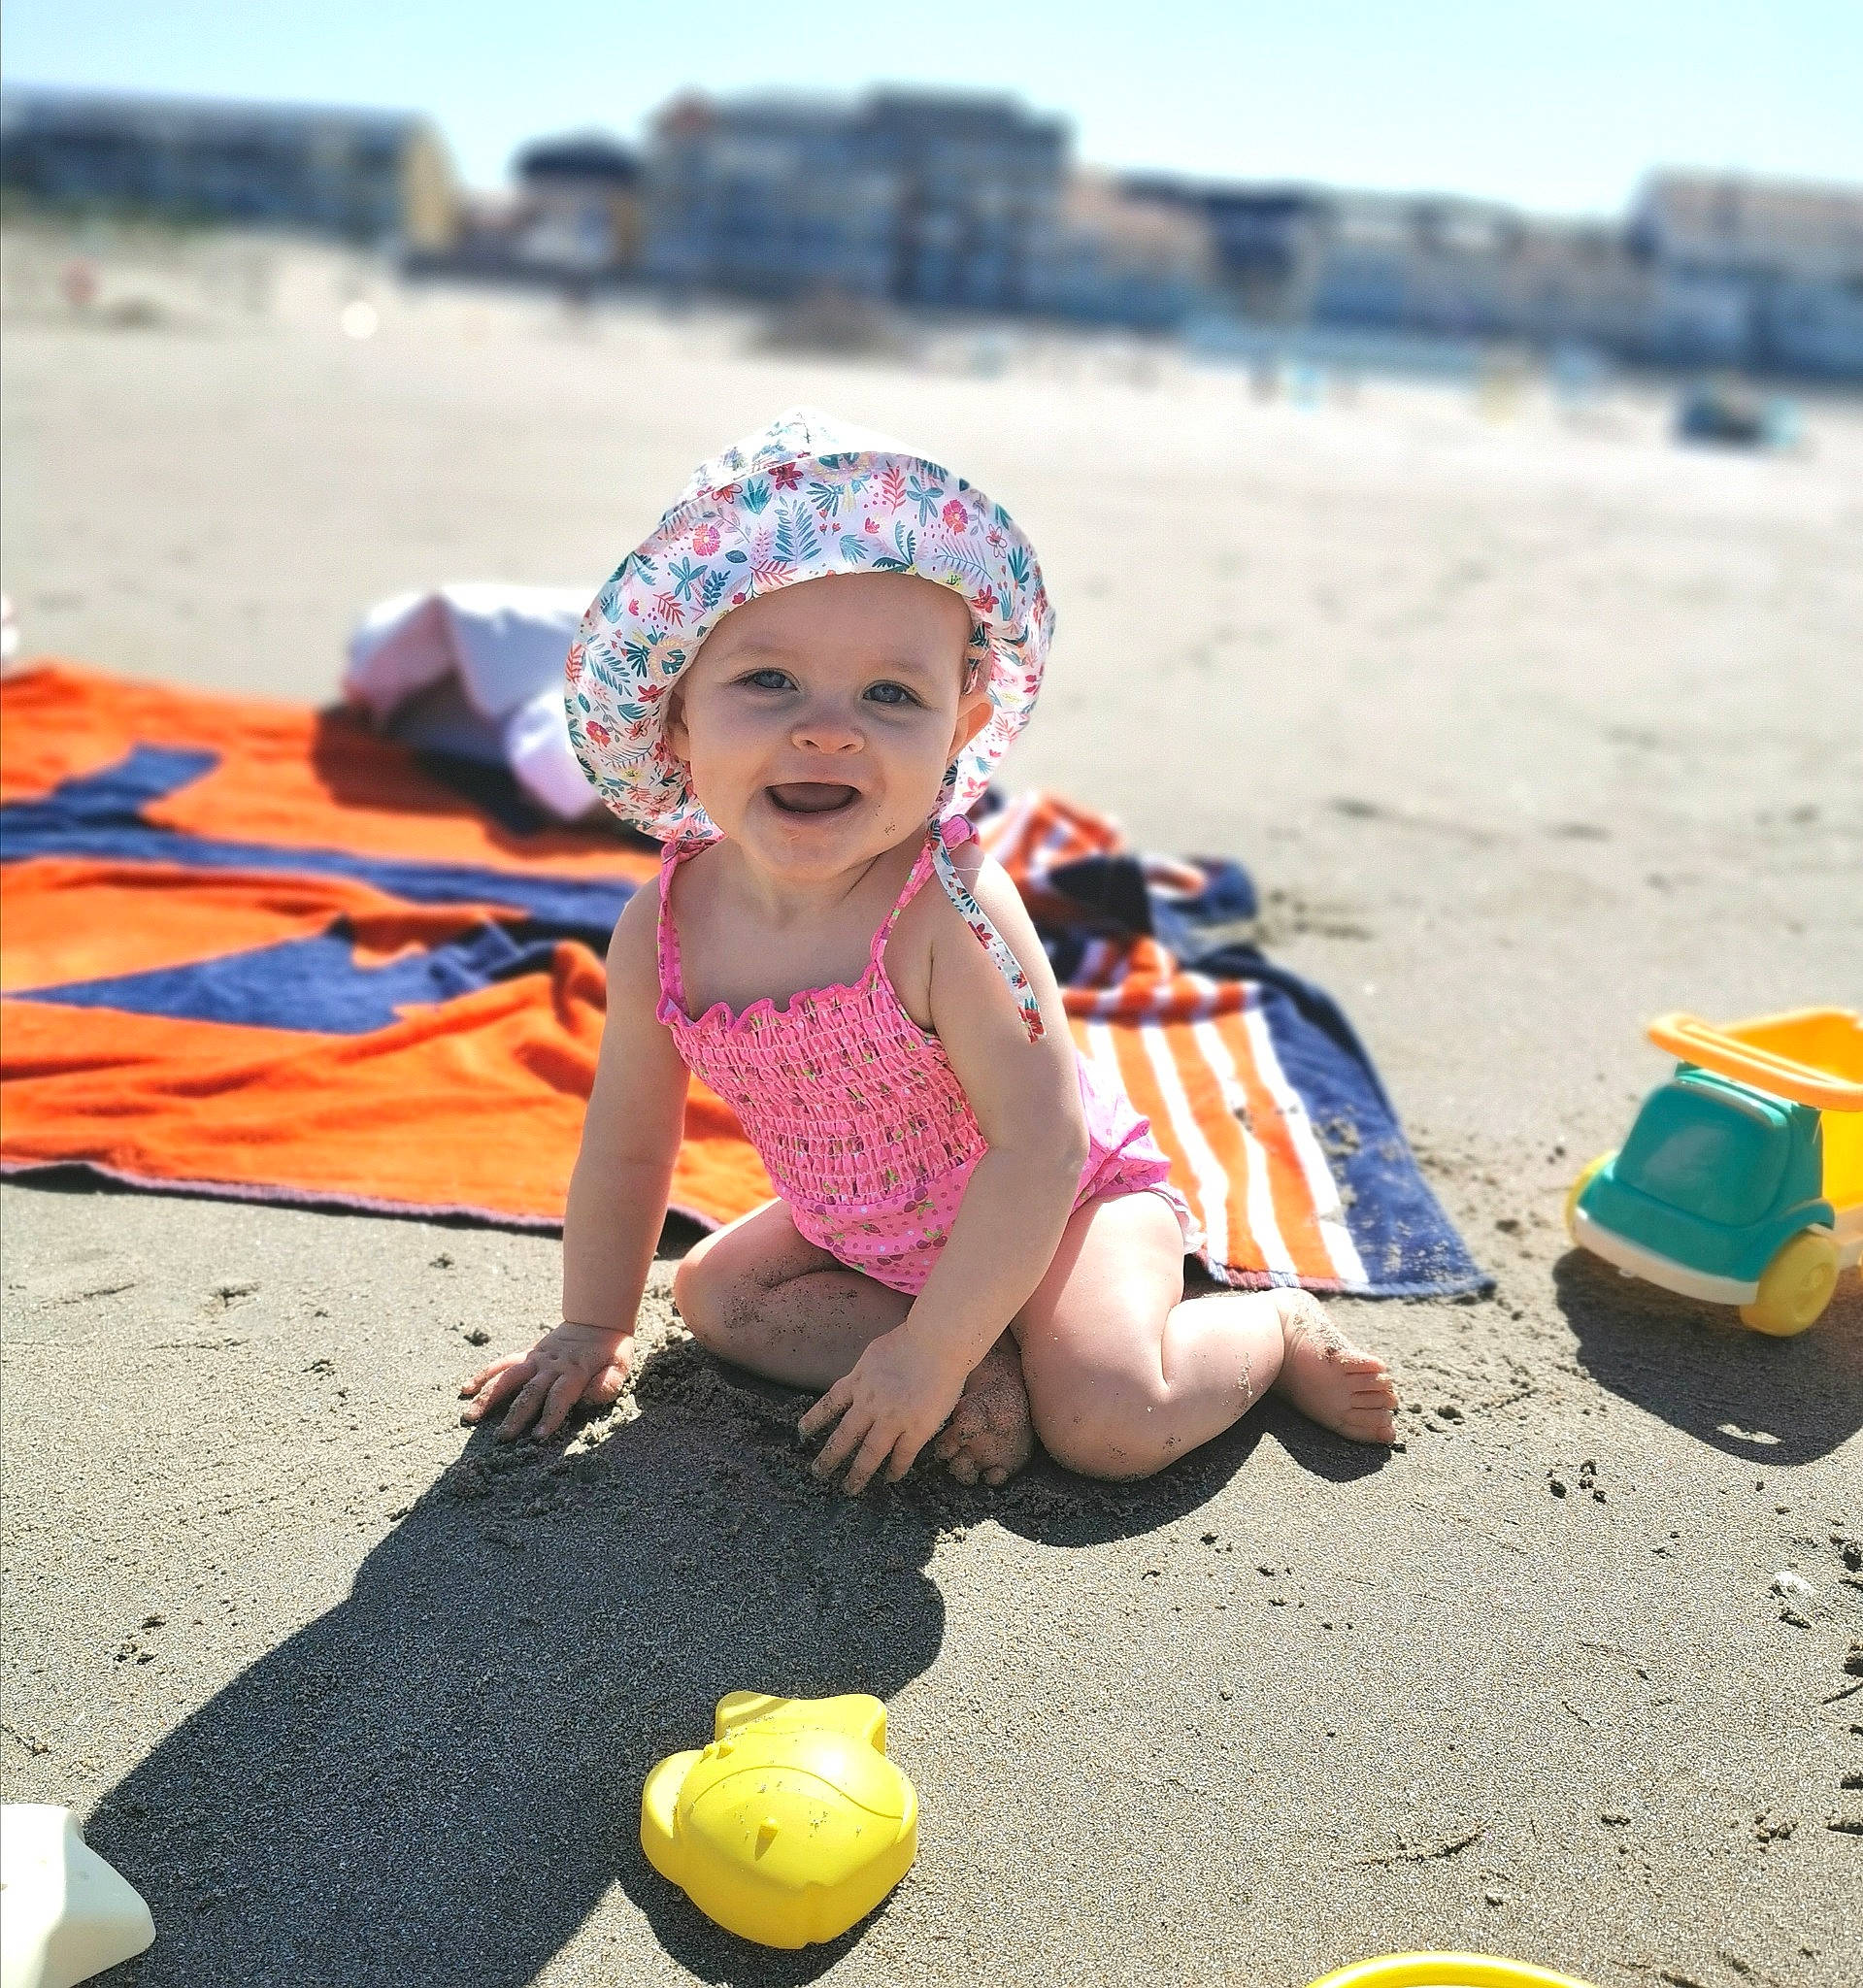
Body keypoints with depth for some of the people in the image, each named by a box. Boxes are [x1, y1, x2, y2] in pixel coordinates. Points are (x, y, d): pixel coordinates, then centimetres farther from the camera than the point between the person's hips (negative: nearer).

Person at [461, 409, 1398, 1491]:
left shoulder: (949, 915, -35)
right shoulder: (663, 932, -19)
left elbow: (1041, 1144, -33)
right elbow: (628, 1148, -3)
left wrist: (929, 1353, -30)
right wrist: (591, 1327, 5)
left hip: (1070, 1199, -6)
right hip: (862, 1227, 6)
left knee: (1110, 1422, -22)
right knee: (713, 1291, 0)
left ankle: (1281, 1327, 8)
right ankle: (985, 1372, -5)